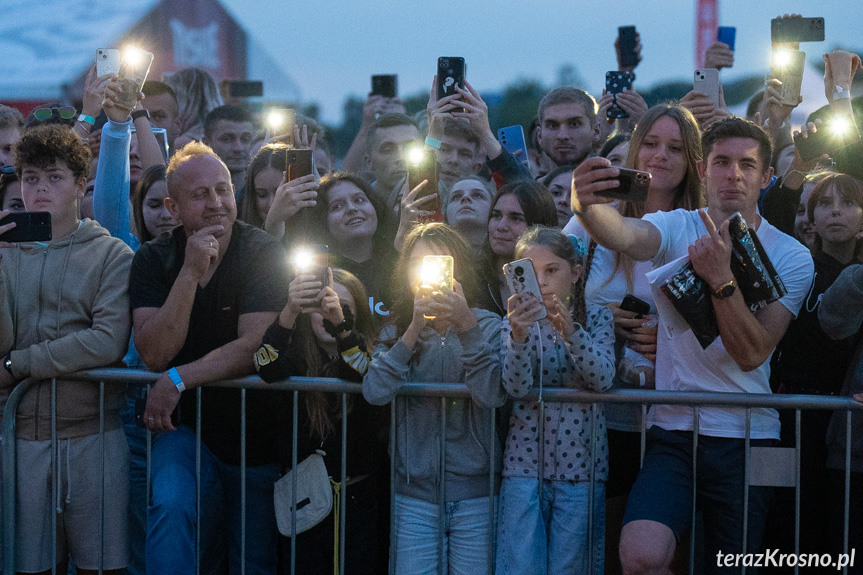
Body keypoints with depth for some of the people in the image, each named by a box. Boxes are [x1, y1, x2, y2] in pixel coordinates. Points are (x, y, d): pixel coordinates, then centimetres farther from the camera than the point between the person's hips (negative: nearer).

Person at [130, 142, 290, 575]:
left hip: (257, 437, -1)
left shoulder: (264, 254, -12)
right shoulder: (154, 259, -4)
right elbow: (154, 355, -15)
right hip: (187, 427, 1)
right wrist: (192, 271, -23)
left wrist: (178, 378, -25)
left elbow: (254, 346, -20)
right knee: (170, 507, -29)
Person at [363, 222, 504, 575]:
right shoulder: (396, 329, 5)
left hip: (475, 495, -1)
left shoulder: (487, 326, 0)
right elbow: (375, 392, -13)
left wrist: (467, 327, -24)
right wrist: (414, 330, -19)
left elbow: (492, 395, -17)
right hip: (414, 495, 1)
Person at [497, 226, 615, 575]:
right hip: (525, 464, 0)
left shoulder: (596, 318, 4)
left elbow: (602, 379, -13)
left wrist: (570, 330, -28)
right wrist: (518, 334, -32)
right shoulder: (516, 322, 2)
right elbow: (517, 387, -14)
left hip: (581, 467, 0)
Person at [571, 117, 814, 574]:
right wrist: (587, 206, -47)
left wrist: (721, 279, -24)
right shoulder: (676, 228, 2)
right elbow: (623, 235, -24)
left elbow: (751, 355, -10)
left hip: (746, 437, 1)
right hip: (672, 429, -1)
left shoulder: (791, 257, 1)